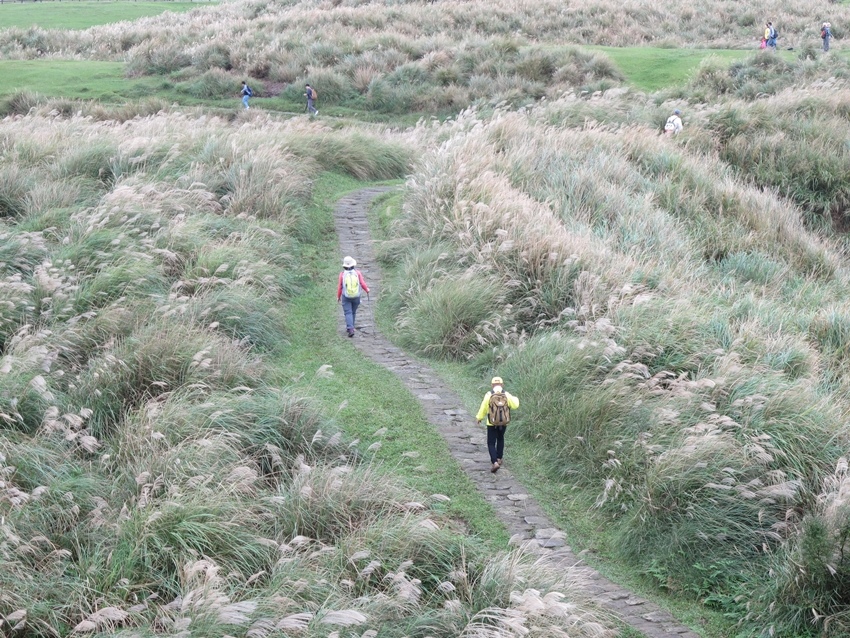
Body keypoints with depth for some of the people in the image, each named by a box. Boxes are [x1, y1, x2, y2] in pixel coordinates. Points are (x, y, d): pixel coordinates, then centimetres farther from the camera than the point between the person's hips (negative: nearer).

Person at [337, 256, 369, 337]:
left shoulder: (342, 274, -11)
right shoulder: (357, 273, -10)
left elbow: (340, 287, -7)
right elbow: (362, 284, -13)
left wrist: (338, 297, 7)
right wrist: (367, 290, 7)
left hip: (346, 297, -2)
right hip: (356, 297, 2)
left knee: (348, 313, -1)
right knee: (353, 312, 21)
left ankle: (350, 329, -17)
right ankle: (350, 327, 34)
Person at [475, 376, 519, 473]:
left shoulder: (489, 395, -13)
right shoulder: (507, 395, -8)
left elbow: (483, 408, -4)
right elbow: (515, 405, -1)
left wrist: (479, 418, 12)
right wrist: (515, 399, 21)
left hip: (492, 423, -3)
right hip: (503, 423, 3)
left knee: (491, 443, 2)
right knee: (500, 439, 27)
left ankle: (495, 462, -15)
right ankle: (499, 458, 33)